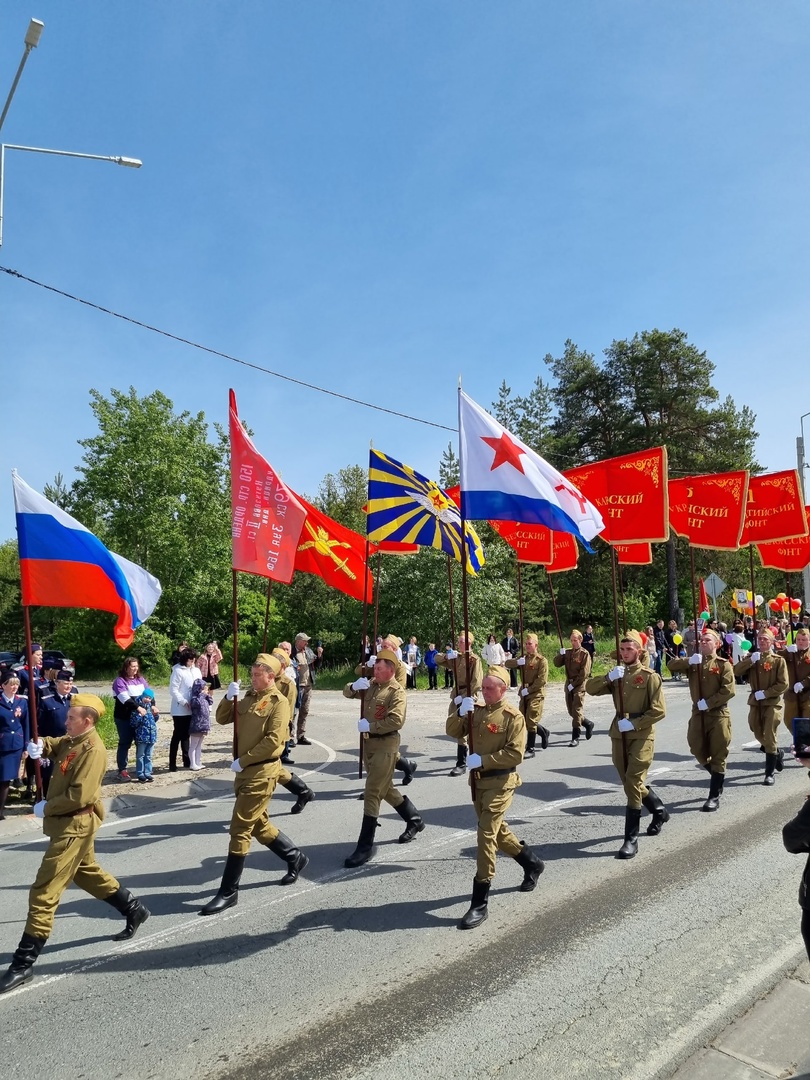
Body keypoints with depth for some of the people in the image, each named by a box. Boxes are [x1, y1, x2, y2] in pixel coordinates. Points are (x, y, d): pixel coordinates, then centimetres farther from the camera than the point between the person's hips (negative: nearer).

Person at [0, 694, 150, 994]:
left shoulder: (93, 750, -23)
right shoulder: (72, 741, 7)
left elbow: (79, 796, -27)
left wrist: (46, 808, -14)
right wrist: (40, 747, -11)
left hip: (75, 825, -10)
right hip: (68, 823, 10)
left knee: (44, 891, -6)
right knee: (87, 873, 25)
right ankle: (135, 910, 39)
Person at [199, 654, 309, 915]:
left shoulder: (278, 702, -13)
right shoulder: (248, 698, 10)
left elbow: (273, 741, -19)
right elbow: (222, 719, 13)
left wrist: (243, 760, -17)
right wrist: (229, 697, -5)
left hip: (262, 772, -8)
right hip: (245, 771, 8)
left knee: (240, 829, -5)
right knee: (258, 825, 19)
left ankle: (229, 891, 5)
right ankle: (294, 857, 37)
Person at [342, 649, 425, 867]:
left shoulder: (397, 692, -15)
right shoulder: (371, 684, 8)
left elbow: (396, 721, -27)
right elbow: (347, 693, 13)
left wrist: (369, 726, -22)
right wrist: (354, 686, -10)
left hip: (385, 745, -9)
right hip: (369, 742, 9)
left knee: (372, 793, -9)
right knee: (385, 788, 20)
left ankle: (365, 847, -2)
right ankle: (414, 820, 39)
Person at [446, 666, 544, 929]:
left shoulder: (513, 716, -14)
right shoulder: (477, 710, 6)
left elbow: (516, 754, -19)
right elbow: (453, 732, 4)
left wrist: (482, 760, -22)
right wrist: (460, 713, -15)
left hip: (499, 782, -7)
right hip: (478, 780, 8)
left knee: (486, 835, -9)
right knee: (497, 830, 21)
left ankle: (480, 904, -2)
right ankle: (532, 863, 45)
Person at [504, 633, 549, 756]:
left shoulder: (542, 660, -8)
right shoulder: (523, 658, 11)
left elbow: (542, 680, -15)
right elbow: (507, 664, -1)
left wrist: (528, 689, -18)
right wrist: (517, 662, -20)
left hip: (536, 694, -7)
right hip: (524, 693, 7)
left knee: (531, 720, -9)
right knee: (523, 719, 11)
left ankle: (530, 749, -1)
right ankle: (543, 732, 36)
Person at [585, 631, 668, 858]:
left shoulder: (650, 676, -7)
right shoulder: (616, 675, 9)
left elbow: (659, 711, -12)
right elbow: (590, 688, 0)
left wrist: (633, 724, -19)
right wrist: (608, 677, -16)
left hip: (641, 735, -6)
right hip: (619, 735, 6)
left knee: (633, 783, -10)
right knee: (631, 782, 16)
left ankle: (631, 840, -4)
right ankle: (660, 811, 43)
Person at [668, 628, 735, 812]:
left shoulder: (723, 664, -6)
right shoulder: (693, 663, 8)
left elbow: (729, 691, -15)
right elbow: (671, 665, -5)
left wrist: (708, 703, -18)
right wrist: (689, 661, -20)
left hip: (718, 715, -5)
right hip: (698, 714, 5)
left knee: (717, 755, 1)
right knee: (698, 750, 10)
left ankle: (714, 797, 7)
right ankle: (718, 779, 36)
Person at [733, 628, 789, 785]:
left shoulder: (778, 660, -6)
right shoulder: (751, 657, 6)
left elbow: (783, 684, -11)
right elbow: (736, 671, -10)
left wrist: (765, 693, -18)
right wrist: (750, 660, -21)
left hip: (772, 703, -4)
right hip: (755, 702, 4)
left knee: (769, 738, -5)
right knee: (759, 735, 14)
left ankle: (770, 774, 3)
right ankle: (778, 754, 42)